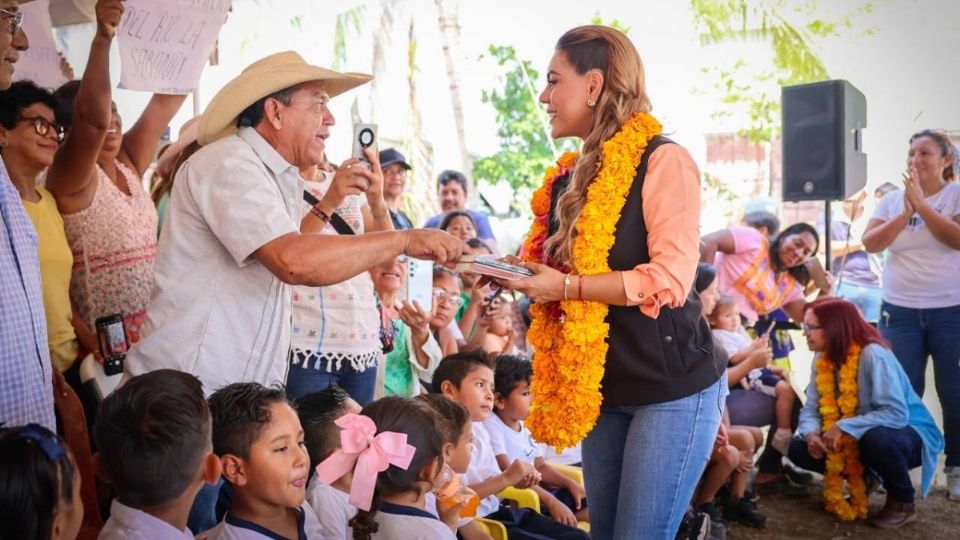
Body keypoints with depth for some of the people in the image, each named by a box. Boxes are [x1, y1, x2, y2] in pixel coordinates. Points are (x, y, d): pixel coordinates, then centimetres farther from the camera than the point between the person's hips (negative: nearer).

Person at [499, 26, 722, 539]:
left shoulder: (663, 160, -12)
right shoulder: (571, 175, 11)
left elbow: (669, 280, -21)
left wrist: (565, 286, -22)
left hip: (668, 387, -7)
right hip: (601, 388, 8)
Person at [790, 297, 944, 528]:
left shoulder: (873, 354, -27)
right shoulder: (822, 359, -4)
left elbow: (897, 414, -35)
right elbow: (811, 408, -6)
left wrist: (844, 427, -36)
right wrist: (811, 433, -28)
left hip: (909, 434, -7)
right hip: (855, 438, 7)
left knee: (875, 439, -41)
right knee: (799, 448, -8)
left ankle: (903, 502, -11)